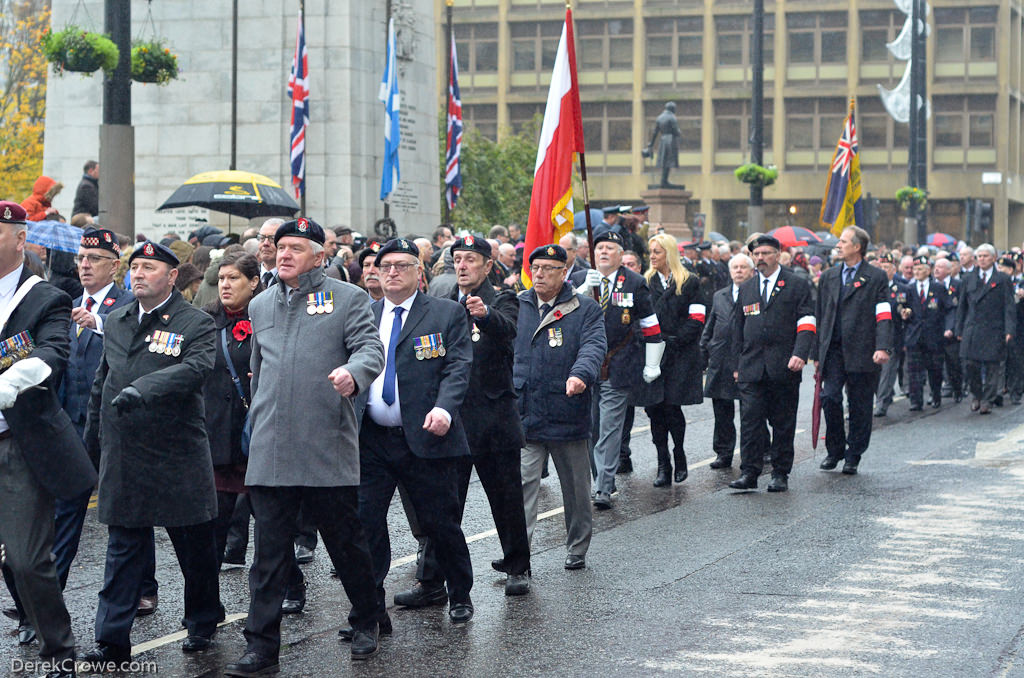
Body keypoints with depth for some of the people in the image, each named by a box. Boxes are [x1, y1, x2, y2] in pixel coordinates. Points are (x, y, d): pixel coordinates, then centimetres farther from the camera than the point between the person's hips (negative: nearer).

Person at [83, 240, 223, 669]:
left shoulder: (195, 324, -5)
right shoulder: (116, 322, 14)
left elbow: (194, 368, -24)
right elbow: (102, 383, 21)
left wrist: (143, 388, -36)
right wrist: (93, 437, 20)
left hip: (178, 456, -4)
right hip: (122, 455, 4)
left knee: (194, 544, 7)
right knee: (123, 545, 5)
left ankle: (202, 624, 26)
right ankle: (113, 640, 6)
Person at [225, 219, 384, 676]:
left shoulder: (347, 298, 3)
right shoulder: (261, 306, 18)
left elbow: (370, 348, -9)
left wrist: (353, 372, -31)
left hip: (328, 450, -3)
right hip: (270, 452, 4)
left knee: (347, 544, 7)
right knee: (269, 553, 2)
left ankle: (366, 624, 28)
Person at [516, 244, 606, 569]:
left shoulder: (585, 309, 0)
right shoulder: (516, 306, 9)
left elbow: (594, 347, -14)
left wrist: (580, 374, -34)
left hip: (568, 417, -1)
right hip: (523, 416, 1)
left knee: (576, 487, 12)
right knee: (521, 483, -10)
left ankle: (577, 549, 27)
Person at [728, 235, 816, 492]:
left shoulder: (797, 285, 4)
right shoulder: (745, 289, 16)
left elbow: (806, 323, -4)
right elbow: (738, 328, 19)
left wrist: (800, 354, -18)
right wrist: (736, 364, 12)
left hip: (784, 367, -3)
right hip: (751, 366, 3)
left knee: (783, 423, 3)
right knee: (750, 420, -5)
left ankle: (780, 474, 11)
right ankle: (749, 472, -4)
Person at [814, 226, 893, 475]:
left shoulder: (876, 278, 1)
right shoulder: (828, 277, 15)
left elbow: (883, 316, -6)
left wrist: (882, 348, -20)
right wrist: (817, 353, 13)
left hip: (861, 351, -3)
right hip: (833, 349, 3)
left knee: (859, 406, 3)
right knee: (829, 398, -9)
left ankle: (853, 457, 15)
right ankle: (834, 451, 8)